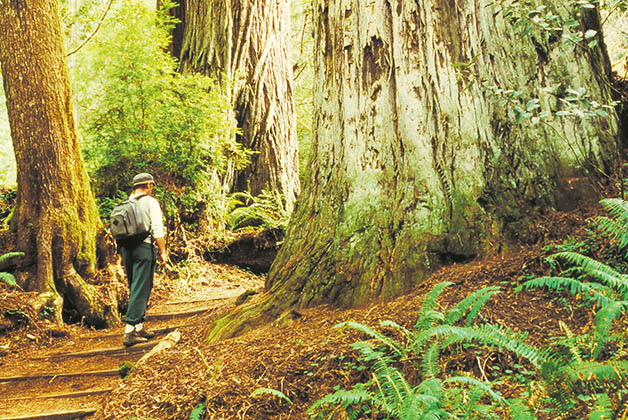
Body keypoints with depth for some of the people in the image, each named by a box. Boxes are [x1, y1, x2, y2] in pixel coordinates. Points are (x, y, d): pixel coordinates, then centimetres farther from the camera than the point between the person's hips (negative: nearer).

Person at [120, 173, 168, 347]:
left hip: (126, 248, 7)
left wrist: (122, 254, 20)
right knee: (141, 290, -5)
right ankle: (130, 331, -9)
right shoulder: (150, 202, -3)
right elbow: (157, 229, -10)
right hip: (144, 248, -6)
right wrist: (163, 251, -5)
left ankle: (139, 327, 19)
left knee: (135, 289, 15)